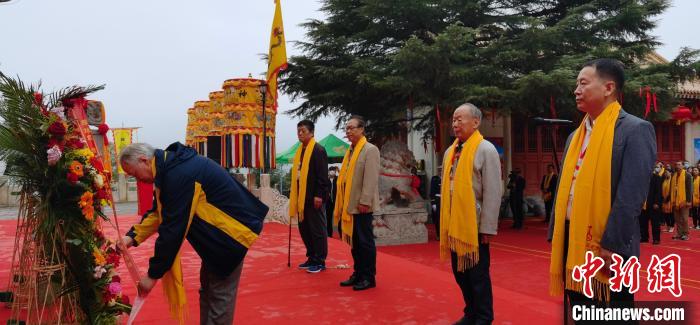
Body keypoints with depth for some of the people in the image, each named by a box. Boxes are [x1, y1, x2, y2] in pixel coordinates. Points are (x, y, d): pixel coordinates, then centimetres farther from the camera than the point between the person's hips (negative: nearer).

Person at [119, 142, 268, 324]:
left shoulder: (179, 174, -28)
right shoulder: (169, 167, 4)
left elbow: (172, 229, -26)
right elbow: (158, 212, 13)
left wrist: (153, 274, -17)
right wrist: (133, 237, -1)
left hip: (231, 228, -10)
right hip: (217, 229, 10)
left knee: (220, 293, -3)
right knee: (207, 288, 18)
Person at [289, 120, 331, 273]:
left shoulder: (318, 150, -10)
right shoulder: (300, 151, 14)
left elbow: (323, 175, -16)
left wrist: (319, 195, -20)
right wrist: (295, 196, 16)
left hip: (313, 197, -8)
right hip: (301, 196, 8)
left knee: (317, 229, 0)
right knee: (304, 229, 12)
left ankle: (320, 261, 8)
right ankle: (311, 258, 23)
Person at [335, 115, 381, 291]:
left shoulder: (370, 150, -9)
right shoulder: (350, 151, 16)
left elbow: (371, 178, -17)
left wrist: (365, 202, -21)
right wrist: (343, 203, 13)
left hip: (361, 206, -8)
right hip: (350, 205, 8)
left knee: (365, 241, 0)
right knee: (355, 242, 14)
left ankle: (369, 277, 9)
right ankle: (358, 274, 23)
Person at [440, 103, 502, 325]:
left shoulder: (486, 150, -8)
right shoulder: (450, 151, 11)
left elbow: (493, 193, -12)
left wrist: (488, 228, -14)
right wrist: (445, 221, 13)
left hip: (474, 226, -6)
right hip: (454, 225, 6)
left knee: (478, 274, 4)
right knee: (460, 272, 14)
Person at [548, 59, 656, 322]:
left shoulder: (635, 130, -9)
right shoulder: (575, 135, 14)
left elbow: (631, 196, -17)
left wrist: (611, 246, -21)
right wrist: (556, 237, 11)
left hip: (608, 247, -7)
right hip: (572, 240, 7)